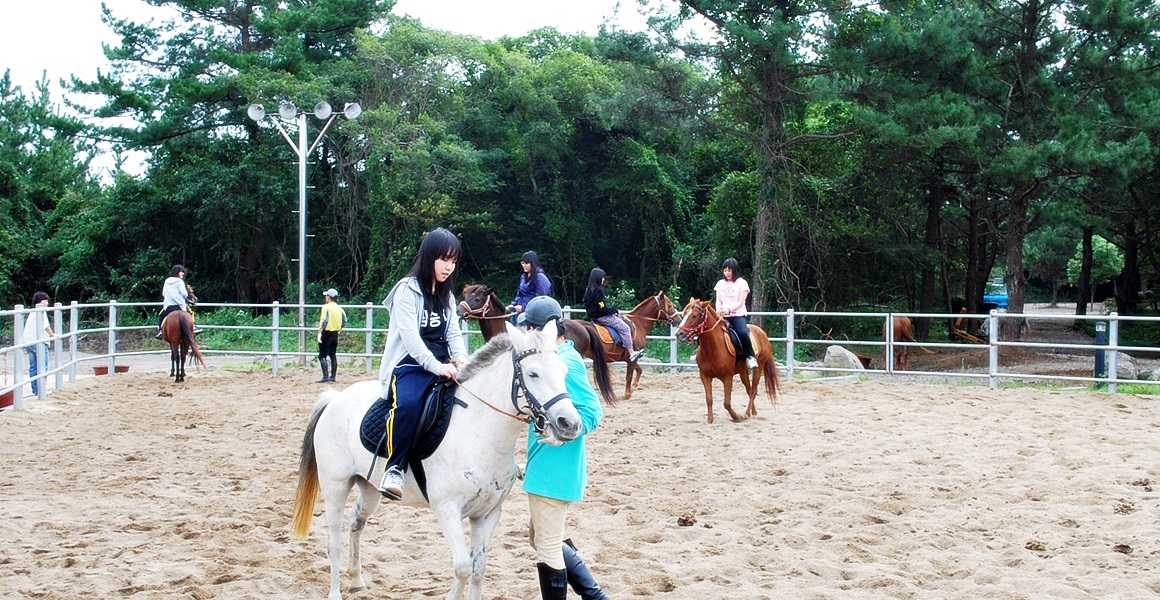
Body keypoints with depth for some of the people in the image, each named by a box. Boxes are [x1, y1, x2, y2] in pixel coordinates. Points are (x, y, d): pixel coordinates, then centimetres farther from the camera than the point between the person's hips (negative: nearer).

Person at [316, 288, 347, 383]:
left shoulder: (326, 307, -10)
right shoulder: (340, 308, 9)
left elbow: (324, 321, -19)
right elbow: (344, 322, 5)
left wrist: (319, 333, -20)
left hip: (326, 333, -7)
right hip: (335, 334, 7)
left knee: (322, 356, -5)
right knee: (333, 355, 13)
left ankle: (325, 376, -14)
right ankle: (333, 376, 14)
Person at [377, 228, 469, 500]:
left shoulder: (446, 294, 18)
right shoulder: (407, 290, -5)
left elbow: (454, 333, 12)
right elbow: (409, 335, -16)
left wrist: (460, 359, -10)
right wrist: (436, 366, -27)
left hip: (442, 365, 7)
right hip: (409, 365, -7)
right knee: (408, 404, -37)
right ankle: (395, 468, -26)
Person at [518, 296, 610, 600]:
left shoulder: (565, 363, -20)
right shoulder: (564, 356, 9)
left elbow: (593, 412, -25)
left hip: (552, 473, -11)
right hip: (550, 469, 11)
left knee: (548, 549, 2)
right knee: (546, 540, 23)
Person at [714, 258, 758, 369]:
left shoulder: (742, 283, 3)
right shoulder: (720, 283, 15)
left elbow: (740, 302, -5)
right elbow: (718, 301, 11)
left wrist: (729, 310, -22)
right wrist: (718, 310, -12)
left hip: (738, 315, -3)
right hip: (723, 316, 3)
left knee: (742, 333, -33)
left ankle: (750, 357, -18)